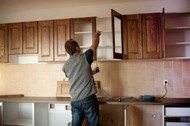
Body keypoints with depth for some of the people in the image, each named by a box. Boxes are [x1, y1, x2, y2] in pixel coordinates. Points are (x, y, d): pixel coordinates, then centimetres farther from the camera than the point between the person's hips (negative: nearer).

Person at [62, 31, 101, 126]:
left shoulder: (65, 66, 9)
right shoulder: (84, 57, -5)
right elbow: (94, 44, 13)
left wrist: (91, 72, 36)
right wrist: (97, 35, 32)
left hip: (75, 101, 5)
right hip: (88, 98, -4)